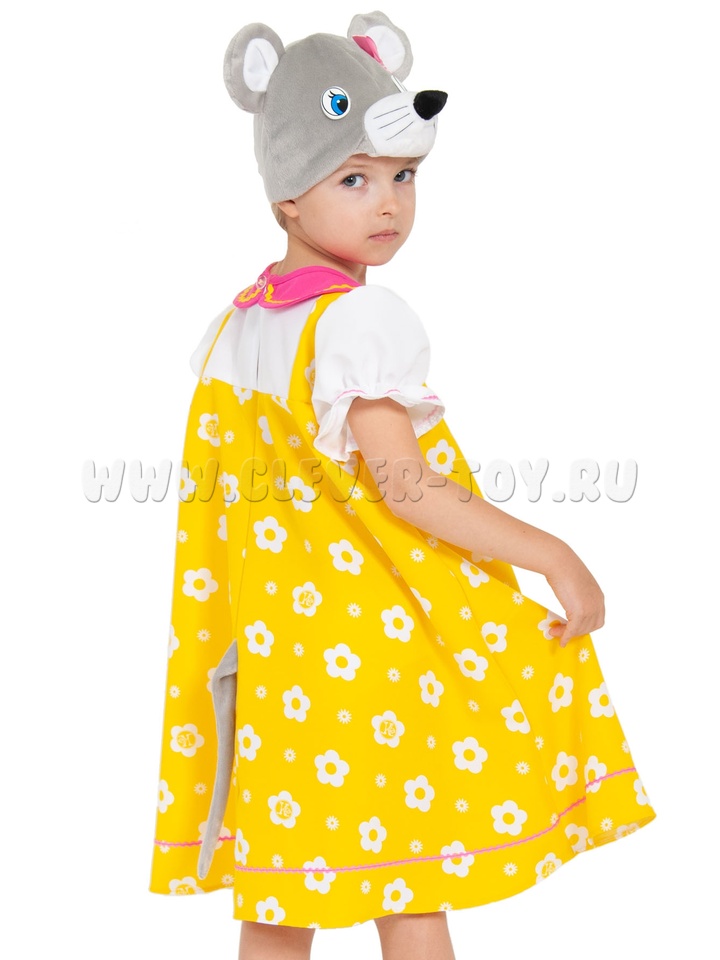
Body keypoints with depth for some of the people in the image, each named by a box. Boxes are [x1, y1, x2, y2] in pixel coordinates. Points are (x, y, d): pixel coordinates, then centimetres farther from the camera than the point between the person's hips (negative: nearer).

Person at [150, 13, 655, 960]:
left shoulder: (239, 324, 8)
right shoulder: (362, 320, -17)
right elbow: (404, 490, -22)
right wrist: (552, 555, -18)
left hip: (281, 646, 8)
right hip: (383, 645, -8)